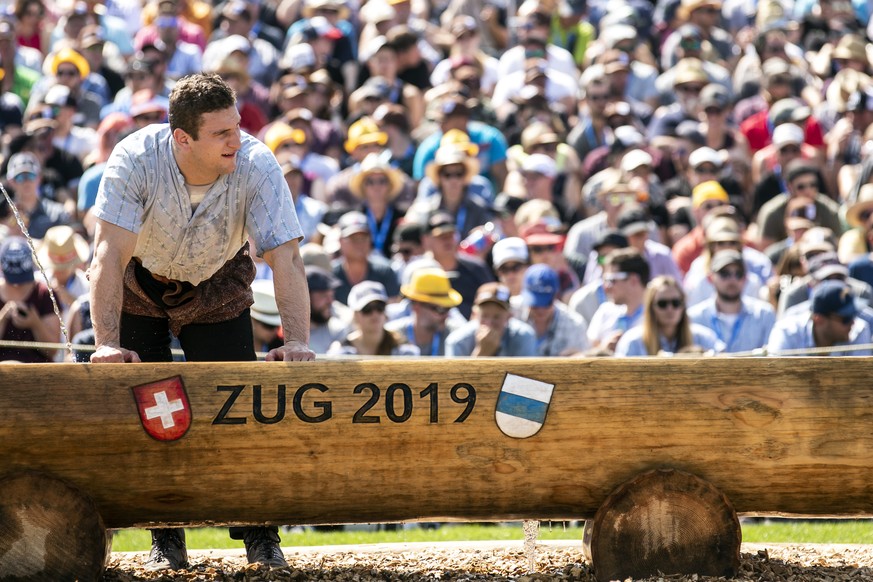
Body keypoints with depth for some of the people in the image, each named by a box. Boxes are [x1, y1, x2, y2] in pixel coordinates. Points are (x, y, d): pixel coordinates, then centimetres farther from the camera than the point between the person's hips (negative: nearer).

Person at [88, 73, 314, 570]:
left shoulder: (257, 165, -31)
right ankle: (167, 540, 7)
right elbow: (110, 253, -37)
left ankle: (260, 538, 5)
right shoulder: (136, 160, -34)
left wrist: (298, 342, -45)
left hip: (218, 286, 0)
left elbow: (285, 257, -34)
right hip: (140, 286, 0)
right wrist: (107, 343, -46)